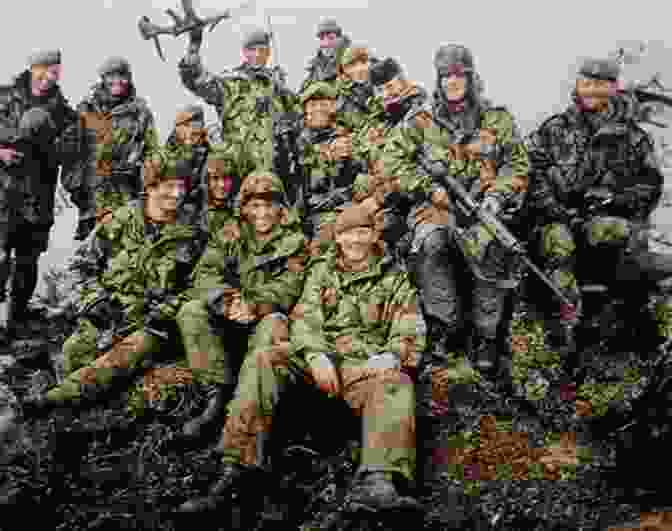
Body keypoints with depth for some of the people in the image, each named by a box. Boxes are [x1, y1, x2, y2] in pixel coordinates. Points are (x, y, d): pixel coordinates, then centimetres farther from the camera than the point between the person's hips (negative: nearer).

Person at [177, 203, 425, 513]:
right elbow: (304, 320, 7)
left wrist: (389, 357, -18)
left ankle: (379, 481, -54)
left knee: (396, 383, -35)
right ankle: (237, 470, -32)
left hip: (366, 365, -2)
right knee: (261, 362, -25)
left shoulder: (395, 281, 15)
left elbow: (408, 336, 6)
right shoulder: (322, 271, 20)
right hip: (317, 358, 2)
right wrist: (316, 356, -14)